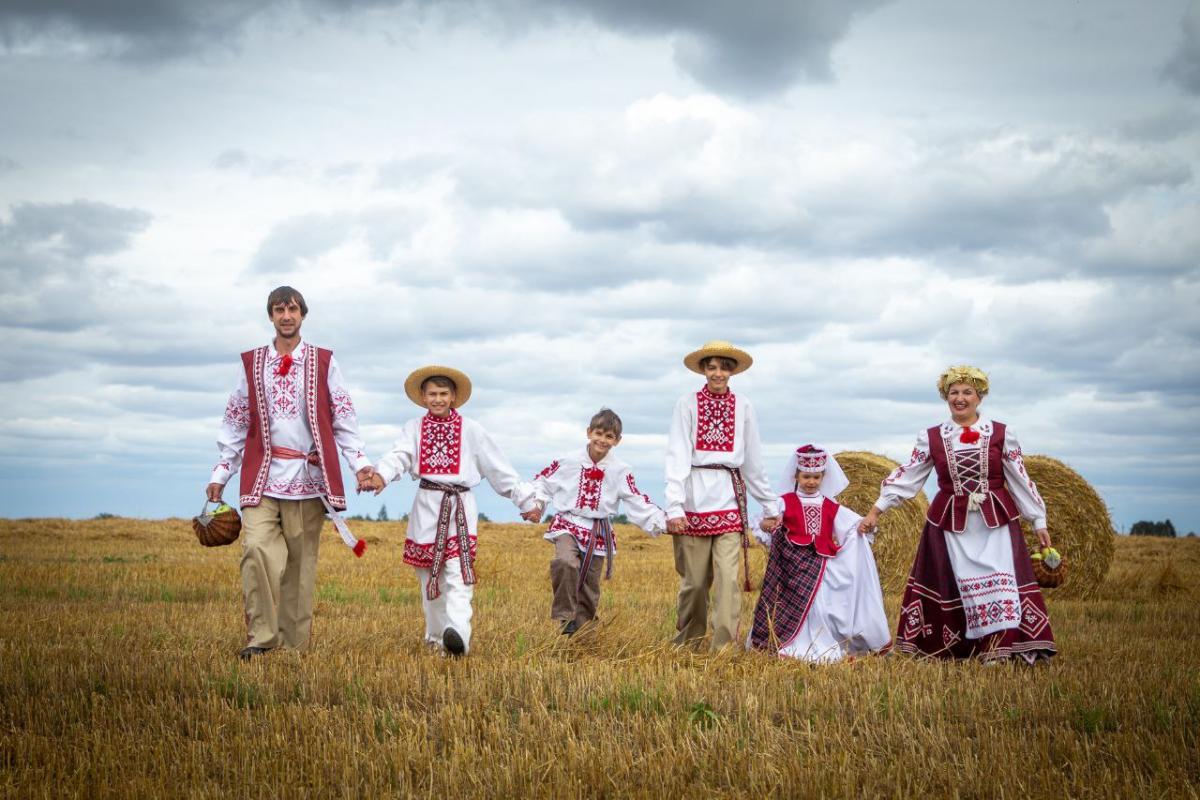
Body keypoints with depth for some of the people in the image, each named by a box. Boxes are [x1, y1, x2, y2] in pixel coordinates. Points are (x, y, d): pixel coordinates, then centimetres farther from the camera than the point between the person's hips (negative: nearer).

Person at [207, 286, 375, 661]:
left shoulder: (324, 363, 8)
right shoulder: (251, 363, 12)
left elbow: (344, 419, 7)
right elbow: (235, 423, 16)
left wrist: (361, 463, -4)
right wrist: (220, 474, 11)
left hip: (308, 476, 0)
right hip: (263, 475, 0)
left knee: (301, 561, 1)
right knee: (256, 549, -17)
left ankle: (293, 645, 9)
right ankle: (261, 637, -11)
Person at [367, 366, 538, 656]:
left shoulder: (470, 429, 7)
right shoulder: (415, 428, 8)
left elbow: (498, 467, 10)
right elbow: (399, 455, -10)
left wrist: (524, 499, 10)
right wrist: (381, 475, -32)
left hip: (461, 506, -2)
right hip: (427, 506, 2)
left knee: (458, 575, -14)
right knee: (429, 575, 8)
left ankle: (458, 634, -29)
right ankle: (436, 635, 20)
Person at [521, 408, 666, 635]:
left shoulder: (620, 471, 0)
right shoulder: (568, 462, -3)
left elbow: (637, 502, 0)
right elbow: (542, 481, 7)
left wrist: (662, 521, -11)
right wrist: (535, 505, -8)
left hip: (599, 534, 2)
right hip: (569, 525, -2)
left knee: (590, 587, 7)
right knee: (566, 562, -32)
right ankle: (565, 616, -22)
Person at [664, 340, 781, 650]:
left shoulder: (743, 406, 8)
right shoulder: (688, 403, 2)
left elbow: (754, 460, 13)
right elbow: (677, 456, -5)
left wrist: (771, 505, 13)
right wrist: (674, 506, -14)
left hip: (730, 500, 1)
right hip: (695, 498, -1)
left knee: (729, 577, -9)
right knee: (695, 578, 5)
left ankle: (724, 648, -8)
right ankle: (687, 645, 22)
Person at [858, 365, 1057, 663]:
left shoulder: (1001, 434, 1)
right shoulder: (931, 438, 4)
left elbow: (1020, 479, 3)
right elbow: (907, 477, 5)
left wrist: (1039, 521, 3)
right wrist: (876, 509, 0)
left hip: (996, 521, -1)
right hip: (950, 523, 1)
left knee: (1001, 579, -11)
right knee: (956, 582, 3)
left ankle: (1001, 648, -7)